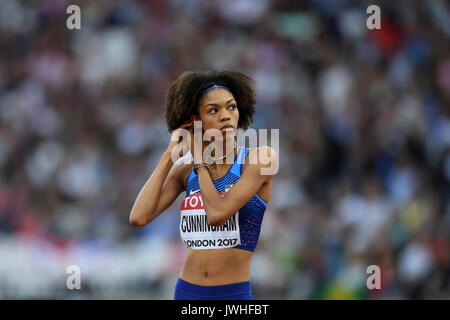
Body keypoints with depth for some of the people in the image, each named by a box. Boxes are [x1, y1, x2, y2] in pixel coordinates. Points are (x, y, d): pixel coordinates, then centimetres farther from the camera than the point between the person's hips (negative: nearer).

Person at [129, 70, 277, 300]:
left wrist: (199, 159, -4)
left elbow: (217, 214, -17)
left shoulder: (260, 158, -6)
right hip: (186, 293, 4)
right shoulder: (185, 171, 8)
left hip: (234, 296, -4)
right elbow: (139, 217, -5)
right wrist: (169, 155, -1)